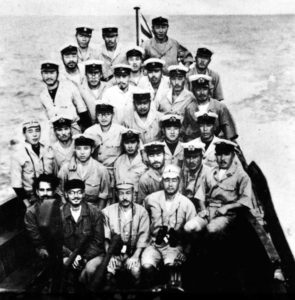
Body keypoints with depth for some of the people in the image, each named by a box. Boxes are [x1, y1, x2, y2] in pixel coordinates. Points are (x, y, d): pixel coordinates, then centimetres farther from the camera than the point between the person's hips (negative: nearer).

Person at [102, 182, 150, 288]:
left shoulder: (141, 211, 4)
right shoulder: (107, 211, 6)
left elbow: (143, 236, -2)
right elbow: (105, 238, 2)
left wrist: (135, 256, -13)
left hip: (133, 254, 0)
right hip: (113, 254, 1)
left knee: (135, 269, -29)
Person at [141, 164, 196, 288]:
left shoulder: (187, 204, -3)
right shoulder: (151, 199, 1)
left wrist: (185, 252, -14)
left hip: (175, 245, -1)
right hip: (154, 243, 1)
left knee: (171, 263, -33)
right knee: (147, 265, -28)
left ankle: (174, 284, -4)